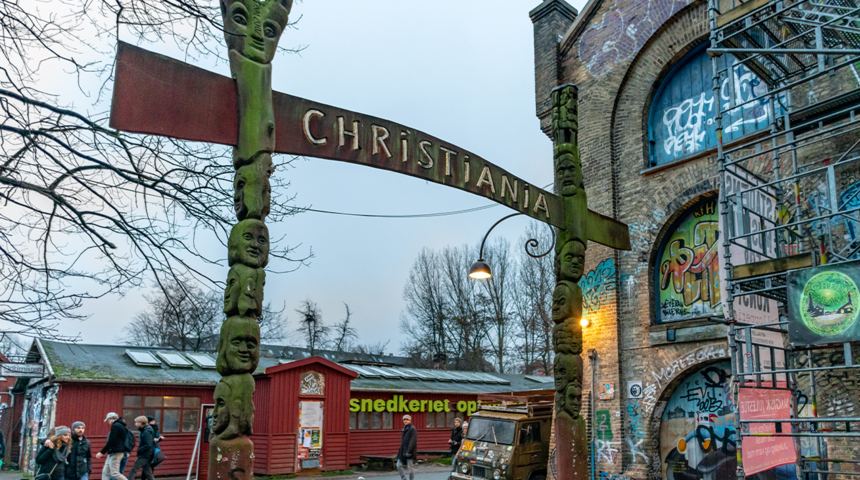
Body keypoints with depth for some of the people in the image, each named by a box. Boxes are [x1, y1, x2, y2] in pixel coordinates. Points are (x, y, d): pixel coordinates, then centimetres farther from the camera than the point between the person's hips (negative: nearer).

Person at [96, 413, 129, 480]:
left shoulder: (115, 426, -13)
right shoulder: (122, 426, 17)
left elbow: (111, 441, -19)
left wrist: (102, 452, -15)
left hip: (115, 453, -10)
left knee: (114, 473, -8)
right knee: (105, 472, 10)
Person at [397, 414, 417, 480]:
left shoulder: (412, 429, -11)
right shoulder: (405, 429, 16)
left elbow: (413, 441, -18)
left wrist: (408, 451, -22)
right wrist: (400, 450, 20)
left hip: (409, 452, -9)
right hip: (403, 451, 9)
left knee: (410, 467, -2)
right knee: (399, 465, 7)